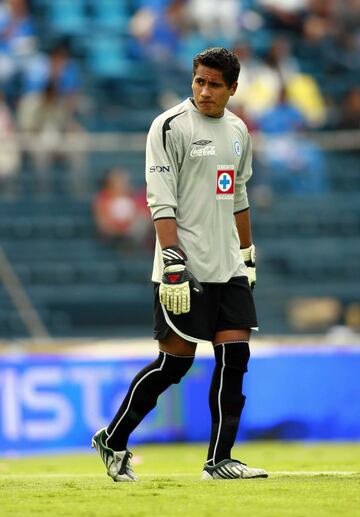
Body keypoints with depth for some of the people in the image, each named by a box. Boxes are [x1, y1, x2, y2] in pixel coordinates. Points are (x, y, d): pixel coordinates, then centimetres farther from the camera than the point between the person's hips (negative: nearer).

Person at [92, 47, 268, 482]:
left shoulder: (237, 130, 13)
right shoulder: (170, 127, -9)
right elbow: (161, 201, -15)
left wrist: (248, 254, 23)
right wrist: (174, 263, -22)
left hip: (228, 267, 7)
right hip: (186, 267, -7)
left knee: (235, 355, 0)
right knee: (176, 360, -6)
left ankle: (219, 461, 4)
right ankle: (113, 440, 10)